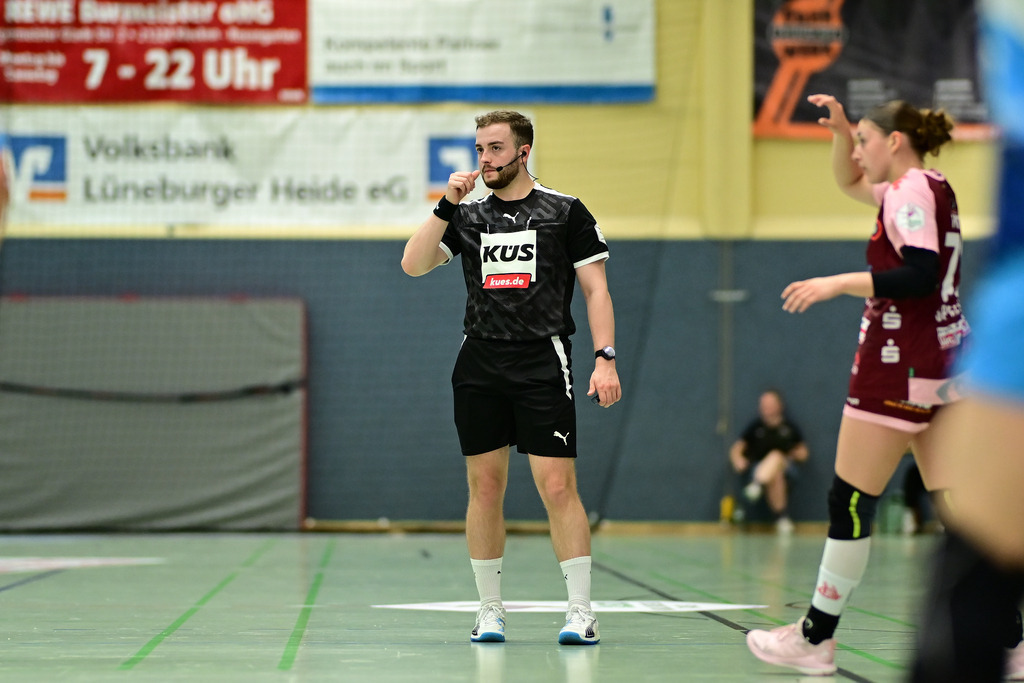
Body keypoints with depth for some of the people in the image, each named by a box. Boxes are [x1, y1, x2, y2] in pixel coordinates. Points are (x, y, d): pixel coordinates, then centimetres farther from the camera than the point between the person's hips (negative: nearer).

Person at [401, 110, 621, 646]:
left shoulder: (565, 212, 4)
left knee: (558, 487, -10)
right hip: (478, 366, 3)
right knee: (484, 487, 4)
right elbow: (413, 265, 1)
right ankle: (490, 610, 12)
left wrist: (605, 359, -8)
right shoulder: (466, 216, 13)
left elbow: (595, 289, 3)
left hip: (543, 365, -3)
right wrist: (446, 205, -7)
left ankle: (580, 611, -5)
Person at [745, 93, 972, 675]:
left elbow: (920, 274, -24)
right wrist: (840, 128, 17)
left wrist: (839, 283, -20)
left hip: (900, 365, -9)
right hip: (945, 362, 9)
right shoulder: (931, 187, 16)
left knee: (851, 502, -2)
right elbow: (850, 181, 33)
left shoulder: (911, 191, -11)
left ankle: (816, 638, 4)